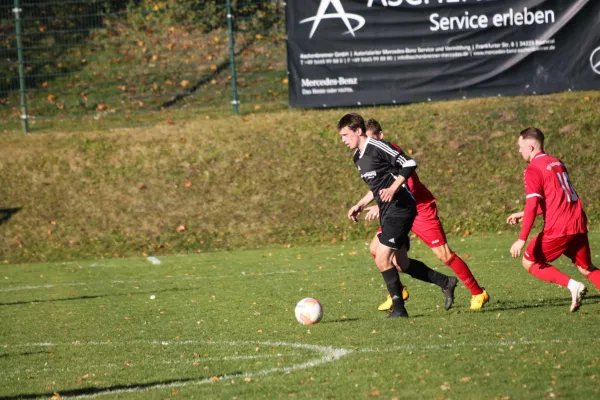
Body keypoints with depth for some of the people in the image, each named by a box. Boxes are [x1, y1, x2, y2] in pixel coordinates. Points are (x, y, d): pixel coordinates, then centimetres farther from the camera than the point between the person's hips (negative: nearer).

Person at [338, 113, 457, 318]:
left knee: (382, 258, -15)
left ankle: (398, 308, -5)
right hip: (387, 212, 10)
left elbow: (409, 164, -18)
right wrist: (360, 205, 18)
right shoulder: (358, 158, 15)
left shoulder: (377, 148, -14)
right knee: (401, 264, 11)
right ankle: (445, 282, 26)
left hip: (399, 208, -10)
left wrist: (393, 189, -24)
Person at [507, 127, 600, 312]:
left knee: (530, 262, 10)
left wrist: (522, 239, -18)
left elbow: (533, 205, -17)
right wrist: (523, 215, 30)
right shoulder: (557, 163, 18)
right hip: (578, 223, 7)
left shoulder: (533, 170, -7)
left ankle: (572, 285, -7)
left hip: (558, 228, -7)